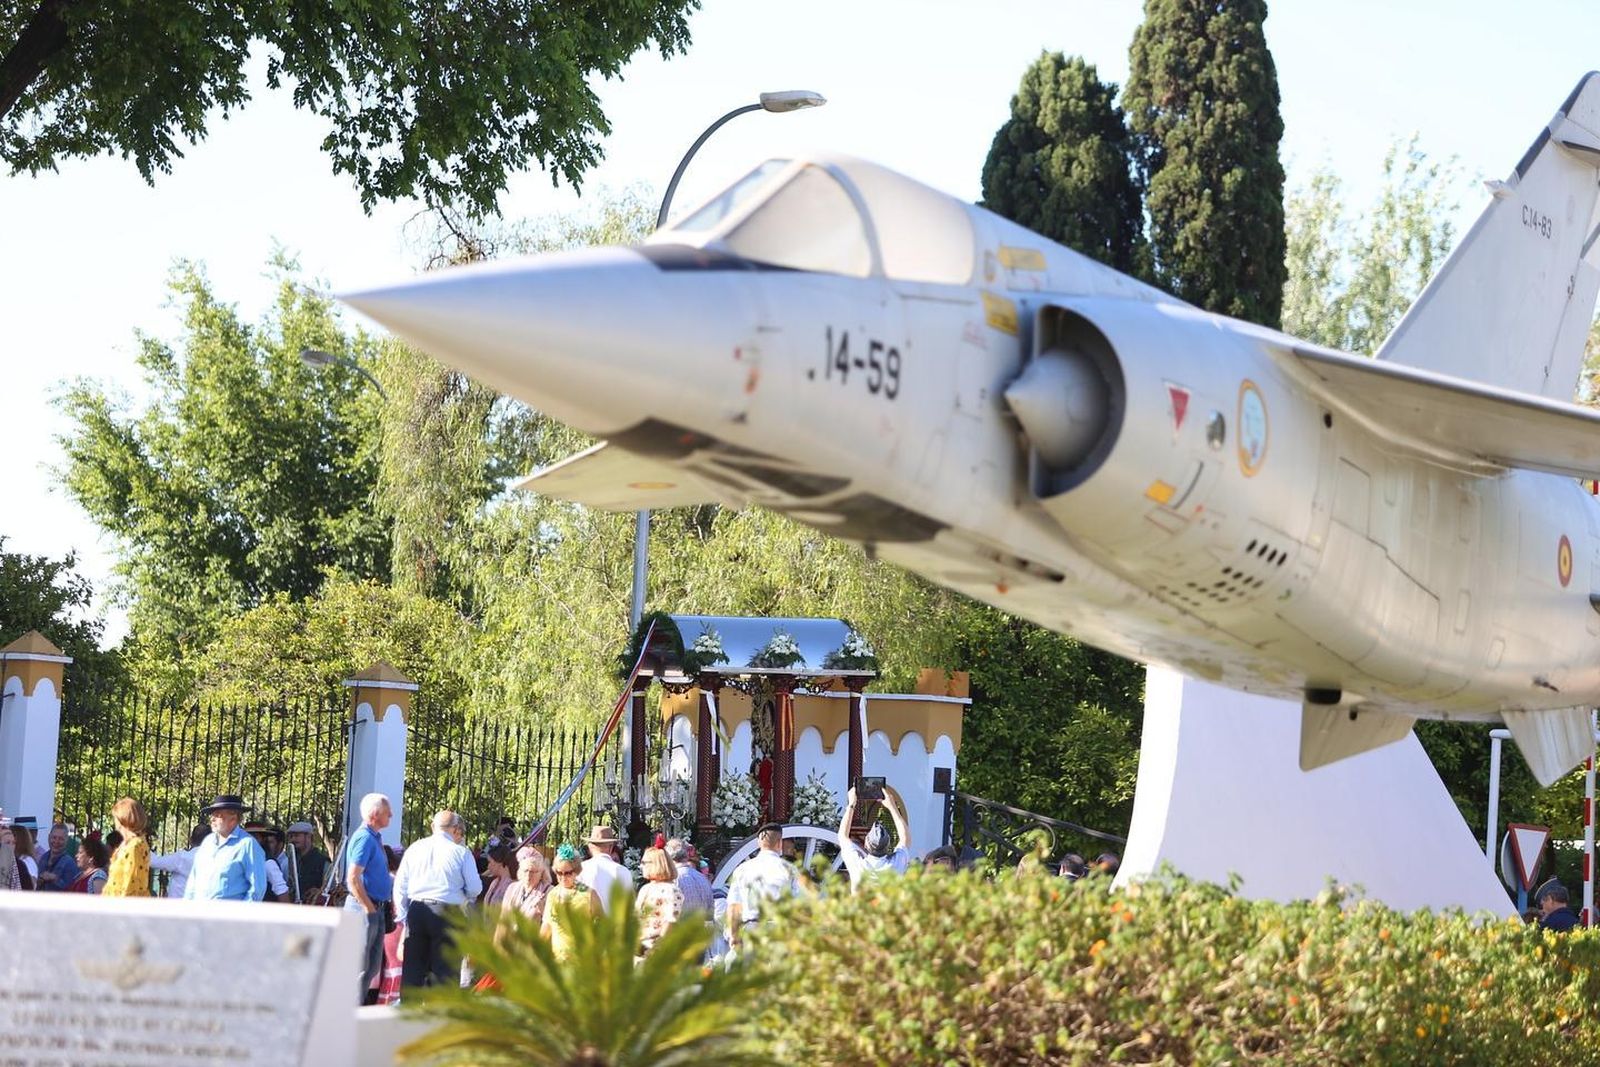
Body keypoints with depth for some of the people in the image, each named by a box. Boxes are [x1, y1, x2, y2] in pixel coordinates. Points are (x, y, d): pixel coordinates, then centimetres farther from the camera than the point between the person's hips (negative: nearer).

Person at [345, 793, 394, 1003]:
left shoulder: (375, 838, 15)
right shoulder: (364, 838, -16)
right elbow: (353, 879, -22)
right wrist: (369, 908, -19)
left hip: (376, 908, 10)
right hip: (364, 908, -10)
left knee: (373, 966, 14)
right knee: (359, 965, -7)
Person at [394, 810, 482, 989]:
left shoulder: (414, 848, 8)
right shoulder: (461, 852, -4)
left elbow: (400, 886, 8)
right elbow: (475, 888, -4)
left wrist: (403, 917, 14)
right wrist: (466, 899, 19)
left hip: (416, 912, 3)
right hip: (447, 913, -3)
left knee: (412, 967, 9)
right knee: (444, 969, 0)